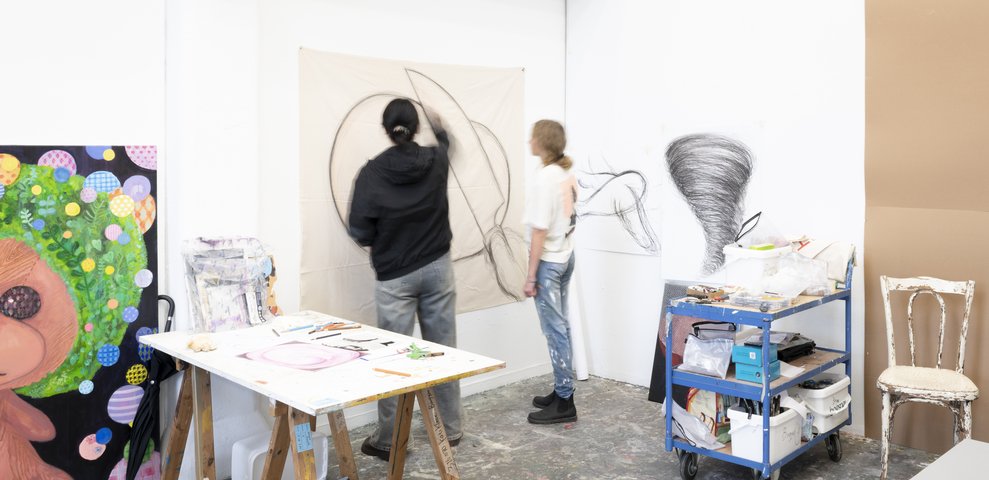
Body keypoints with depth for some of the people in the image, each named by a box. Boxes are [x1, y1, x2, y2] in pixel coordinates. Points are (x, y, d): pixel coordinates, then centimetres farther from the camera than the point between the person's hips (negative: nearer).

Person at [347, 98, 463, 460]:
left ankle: (388, 440, 12)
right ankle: (450, 429, 22)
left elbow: (361, 233, -11)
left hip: (395, 276, -3)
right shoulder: (436, 161, -3)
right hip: (437, 268, 3)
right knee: (444, 351, 11)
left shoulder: (372, 173, -14)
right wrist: (439, 129, 44)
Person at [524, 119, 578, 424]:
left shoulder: (545, 177, -19)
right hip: (566, 257, 9)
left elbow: (540, 230, -20)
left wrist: (531, 276, -16)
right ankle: (562, 391, 25)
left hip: (548, 261, -9)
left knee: (554, 330, -2)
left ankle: (565, 403, 5)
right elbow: (568, 221, 10)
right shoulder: (568, 175, 5)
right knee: (560, 327, 15)